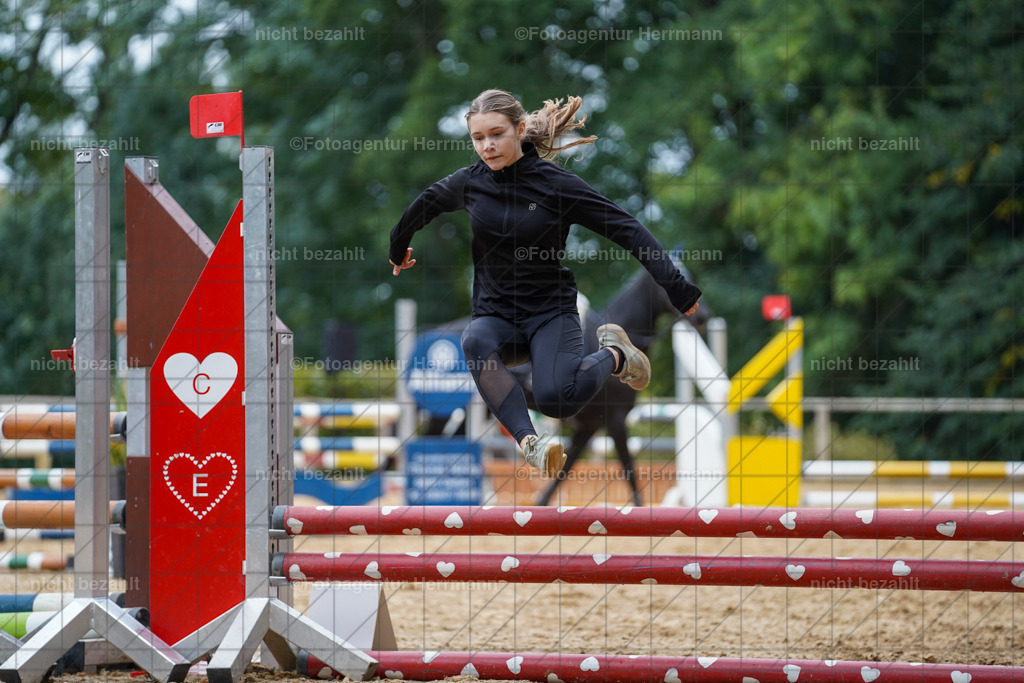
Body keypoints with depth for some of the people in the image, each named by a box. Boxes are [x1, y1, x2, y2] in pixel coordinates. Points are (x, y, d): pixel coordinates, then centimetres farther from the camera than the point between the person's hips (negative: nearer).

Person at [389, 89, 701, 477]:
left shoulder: (556, 183, -8)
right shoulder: (469, 183, 2)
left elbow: (626, 229, -9)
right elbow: (422, 207, 24)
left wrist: (676, 287, -18)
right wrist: (398, 252, 41)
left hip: (551, 311, -3)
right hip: (495, 314, 3)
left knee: (556, 398, -29)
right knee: (475, 343, -35)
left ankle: (613, 355, 5)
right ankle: (529, 442, -45)